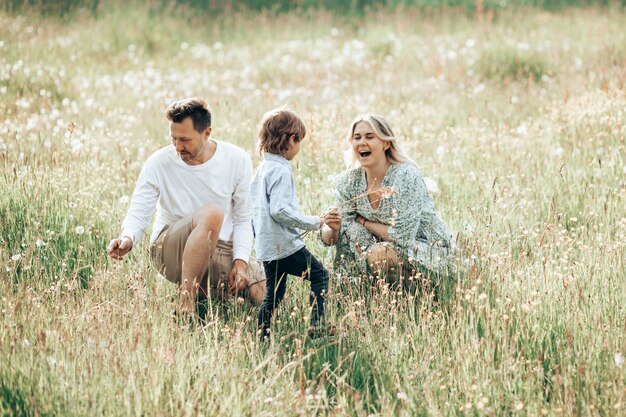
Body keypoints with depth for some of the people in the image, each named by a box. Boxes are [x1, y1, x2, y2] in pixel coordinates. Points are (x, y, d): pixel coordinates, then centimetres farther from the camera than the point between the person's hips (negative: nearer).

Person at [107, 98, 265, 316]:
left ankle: (203, 291, 12)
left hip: (222, 252, 4)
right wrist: (128, 238, -31)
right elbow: (138, 213, -8)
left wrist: (240, 262, -12)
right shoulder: (159, 163, -9)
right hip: (170, 248, -4)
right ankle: (186, 308, -31)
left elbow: (242, 219, 2)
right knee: (212, 213, -35)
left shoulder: (237, 160, -3)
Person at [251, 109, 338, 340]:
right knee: (319, 275, 2)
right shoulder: (281, 172, -16)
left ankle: (261, 336, 11)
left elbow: (253, 208, 18)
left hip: (266, 247, 9)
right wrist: (314, 222, -20)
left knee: (273, 294, 14)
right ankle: (317, 324, -6)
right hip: (285, 244, -9)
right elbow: (279, 210, -25)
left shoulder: (261, 170, 12)